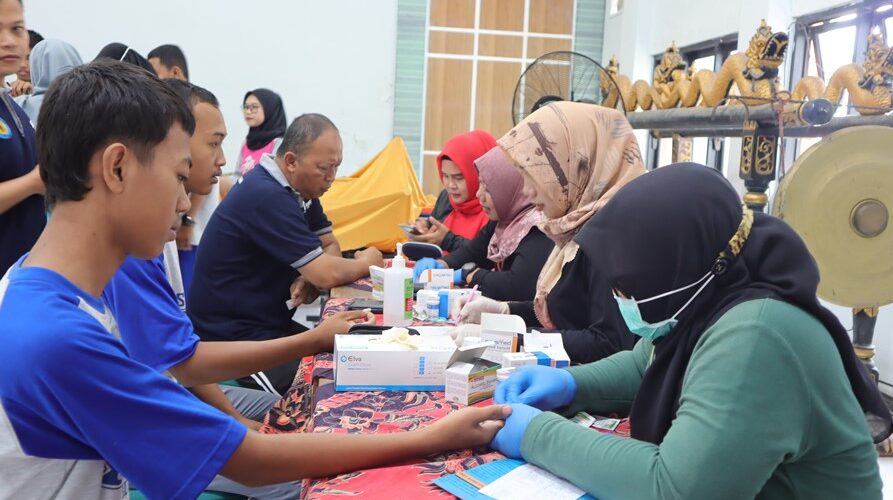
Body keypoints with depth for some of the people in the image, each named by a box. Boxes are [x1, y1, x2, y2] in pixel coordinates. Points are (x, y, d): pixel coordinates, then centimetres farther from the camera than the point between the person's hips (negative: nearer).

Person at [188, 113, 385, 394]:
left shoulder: (300, 189, 5)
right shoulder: (267, 196, -25)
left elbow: (330, 246, 8)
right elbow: (327, 274, -26)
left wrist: (309, 280, -14)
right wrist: (364, 263, -5)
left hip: (267, 323, 9)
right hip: (232, 339, -9)